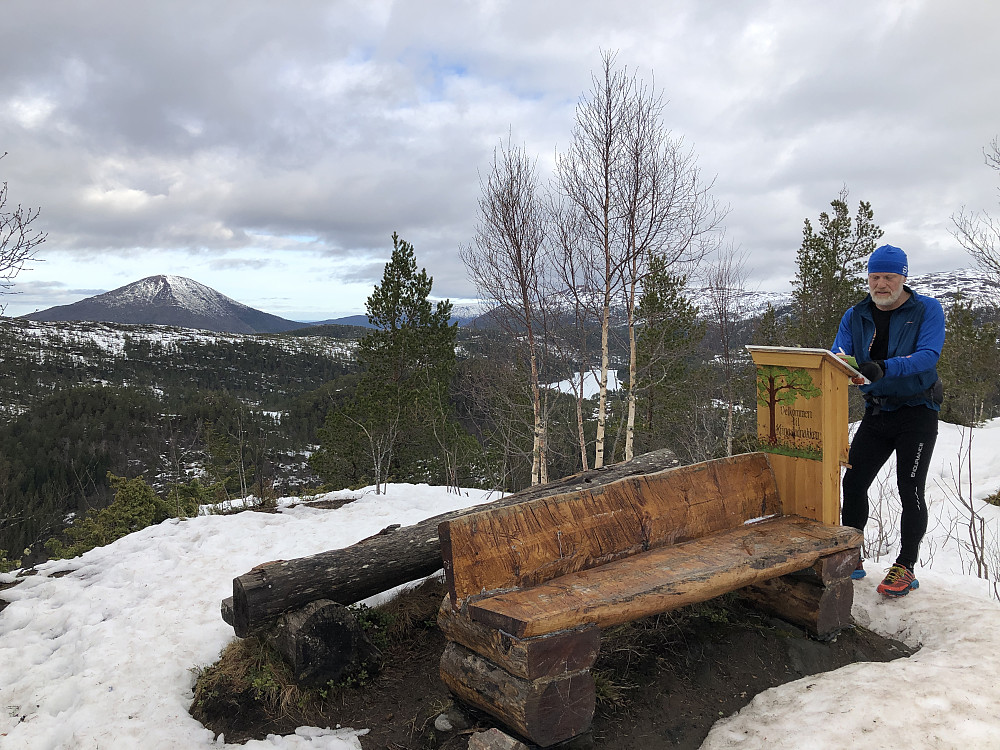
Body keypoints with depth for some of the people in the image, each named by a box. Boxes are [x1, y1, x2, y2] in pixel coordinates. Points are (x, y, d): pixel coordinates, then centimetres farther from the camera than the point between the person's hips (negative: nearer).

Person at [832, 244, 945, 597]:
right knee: (853, 482, 0)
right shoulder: (855, 316, 4)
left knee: (910, 491, -6)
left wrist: (885, 369, -40)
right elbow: (836, 358, -4)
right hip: (877, 412, 4)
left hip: (917, 412, -4)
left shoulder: (927, 310, -8)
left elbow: (928, 356, -23)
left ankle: (905, 568, 7)